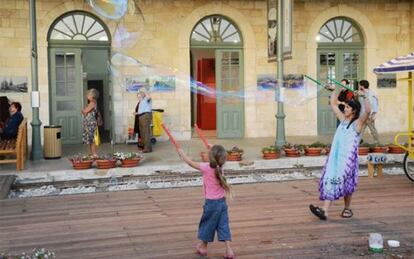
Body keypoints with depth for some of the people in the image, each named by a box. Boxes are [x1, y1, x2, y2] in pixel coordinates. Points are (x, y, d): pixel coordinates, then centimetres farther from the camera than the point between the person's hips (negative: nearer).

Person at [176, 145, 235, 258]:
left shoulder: (206, 168, -18)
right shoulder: (219, 168, -2)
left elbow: (191, 163, -6)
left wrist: (181, 153, 7)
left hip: (211, 203, -5)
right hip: (222, 202, 5)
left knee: (207, 224, 13)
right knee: (223, 226, 7)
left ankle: (203, 247, 30)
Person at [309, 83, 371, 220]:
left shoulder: (358, 123, -4)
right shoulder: (343, 119, 13)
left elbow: (368, 110, -22)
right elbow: (333, 104, 25)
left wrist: (364, 96, -29)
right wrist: (334, 90, 22)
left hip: (348, 157, -5)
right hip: (335, 156, 5)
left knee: (346, 183, 4)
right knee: (330, 181, -5)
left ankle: (347, 208, 25)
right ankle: (324, 210, -11)